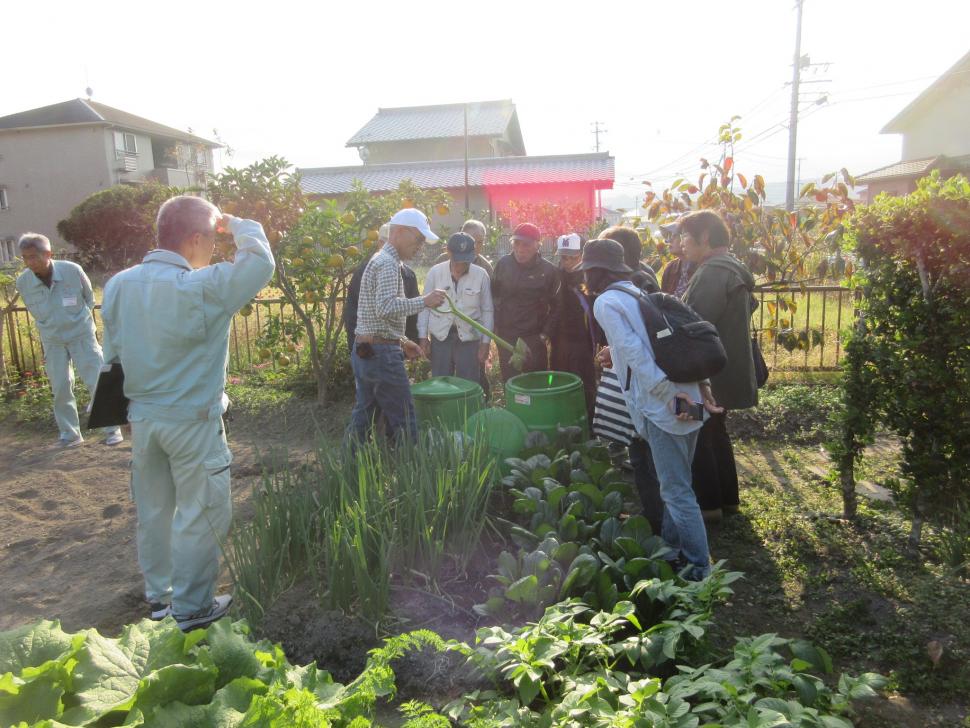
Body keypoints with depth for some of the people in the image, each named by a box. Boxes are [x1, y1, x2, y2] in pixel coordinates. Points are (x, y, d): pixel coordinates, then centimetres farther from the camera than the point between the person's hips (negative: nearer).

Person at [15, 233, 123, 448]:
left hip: (81, 335, -2)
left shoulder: (72, 270, -18)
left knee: (97, 381, -2)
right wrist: (50, 329, 12)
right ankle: (69, 434, 19)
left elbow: (89, 298, 1)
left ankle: (111, 428, 9)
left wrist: (78, 320, 8)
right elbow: (35, 311, 9)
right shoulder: (22, 282, -11)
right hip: (52, 341, 3)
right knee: (60, 389, 6)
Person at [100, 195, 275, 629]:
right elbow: (260, 262, -20)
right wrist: (237, 226, -3)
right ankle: (191, 608, 20)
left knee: (153, 511, 19)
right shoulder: (200, 286, -22)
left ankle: (158, 596, 36)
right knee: (200, 516, 8)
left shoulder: (119, 284, 1)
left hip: (142, 417, 7)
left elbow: (113, 355, 7)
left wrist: (129, 400, 18)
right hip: (192, 422, -7)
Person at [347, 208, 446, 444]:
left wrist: (402, 341, 18)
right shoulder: (388, 263, -13)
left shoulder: (379, 260, 19)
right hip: (382, 353, -10)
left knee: (362, 416, 14)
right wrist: (424, 301, -22)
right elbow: (385, 308, -27)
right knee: (402, 422, -3)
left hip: (363, 350, 10)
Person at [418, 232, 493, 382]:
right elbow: (425, 306, 4)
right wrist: (423, 337, 1)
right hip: (440, 337, 1)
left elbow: (487, 311, 1)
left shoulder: (481, 275, -4)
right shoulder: (435, 272, -2)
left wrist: (485, 343, -1)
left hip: (469, 338, -1)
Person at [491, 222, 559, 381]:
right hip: (506, 337, 2)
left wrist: (545, 334, -5)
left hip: (534, 339, -2)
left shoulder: (548, 270, -6)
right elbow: (493, 296, 8)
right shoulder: (503, 264, 0)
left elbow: (556, 306, -1)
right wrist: (496, 326, 4)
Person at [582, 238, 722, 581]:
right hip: (689, 399, 9)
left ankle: (699, 568, 10)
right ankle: (672, 547, 35)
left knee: (677, 491, 1)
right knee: (676, 484, 20)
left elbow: (635, 353, -18)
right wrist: (700, 382, 7)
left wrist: (669, 393, -20)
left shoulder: (605, 303, -7)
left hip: (663, 408, -9)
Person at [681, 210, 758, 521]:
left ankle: (708, 503, 13)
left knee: (698, 436, 3)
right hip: (726, 369, 10)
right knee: (716, 432, 20)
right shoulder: (730, 268, 13)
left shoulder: (713, 271, -20)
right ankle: (727, 497, 30)